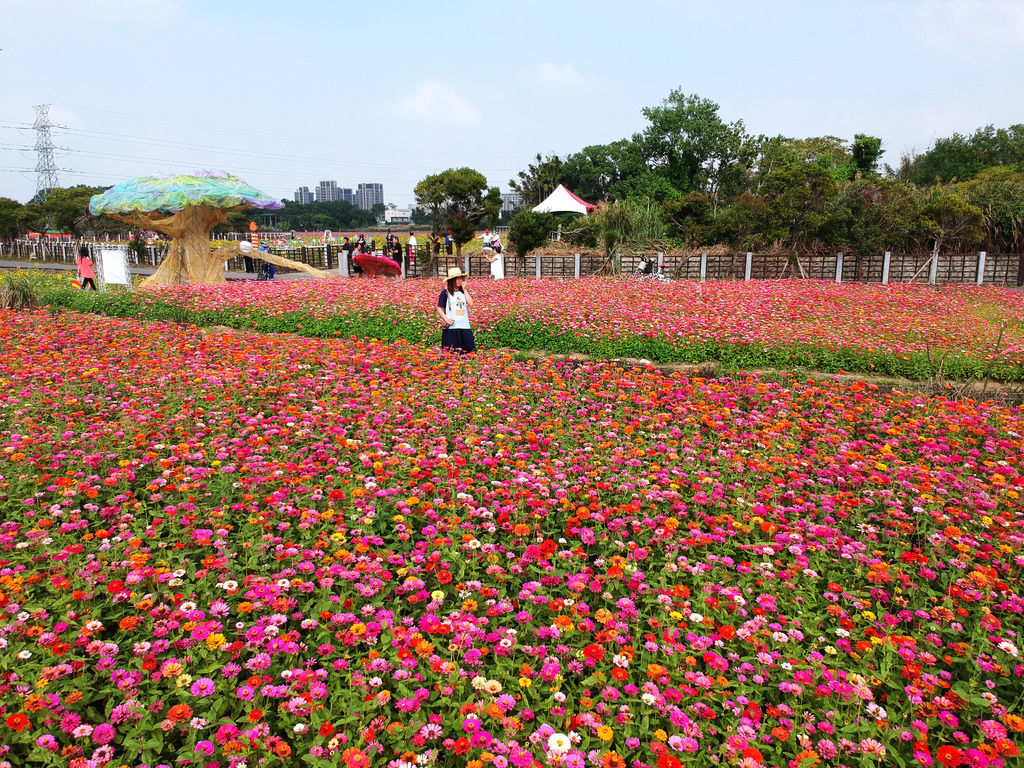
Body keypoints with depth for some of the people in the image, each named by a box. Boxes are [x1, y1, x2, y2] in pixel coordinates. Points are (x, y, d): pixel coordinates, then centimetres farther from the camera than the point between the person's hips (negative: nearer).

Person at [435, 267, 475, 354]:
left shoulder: (463, 292, 13)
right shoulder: (445, 293, 1)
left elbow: (470, 303, -1)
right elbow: (439, 308, 2)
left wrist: (464, 289, 1)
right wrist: (446, 319, -13)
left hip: (465, 326, 4)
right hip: (451, 327, -4)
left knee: (469, 351, 1)